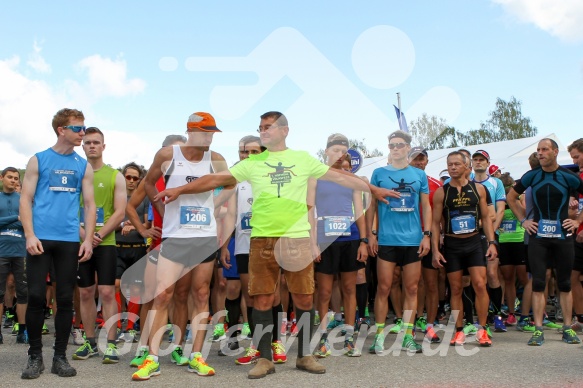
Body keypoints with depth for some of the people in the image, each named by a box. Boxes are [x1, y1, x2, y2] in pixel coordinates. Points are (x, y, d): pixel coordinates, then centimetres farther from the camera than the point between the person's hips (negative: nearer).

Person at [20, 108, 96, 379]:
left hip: (70, 240, 2)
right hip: (41, 239, -2)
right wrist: (30, 235, -10)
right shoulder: (38, 160, 5)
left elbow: (89, 205, 11)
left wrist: (88, 239, 1)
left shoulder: (84, 166, 11)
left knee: (65, 298, 4)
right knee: (36, 297, -2)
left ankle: (60, 356, 13)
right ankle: (35, 355, 12)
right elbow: (25, 200, 1)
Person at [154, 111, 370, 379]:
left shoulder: (303, 159, 8)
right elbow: (217, 179, 5)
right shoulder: (251, 164, 8)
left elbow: (339, 177, 11)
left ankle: (304, 356, 22)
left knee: (304, 299, 5)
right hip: (263, 239, 0)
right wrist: (179, 190, -1)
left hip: (297, 238, 0)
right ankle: (265, 359, 16)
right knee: (262, 300, 2)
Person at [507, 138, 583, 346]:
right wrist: (523, 220, 6)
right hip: (538, 236, 1)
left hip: (563, 235, 0)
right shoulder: (531, 176, 3)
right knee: (538, 283, -2)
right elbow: (511, 198, 14)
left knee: (565, 283, 7)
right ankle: (538, 330, 1)